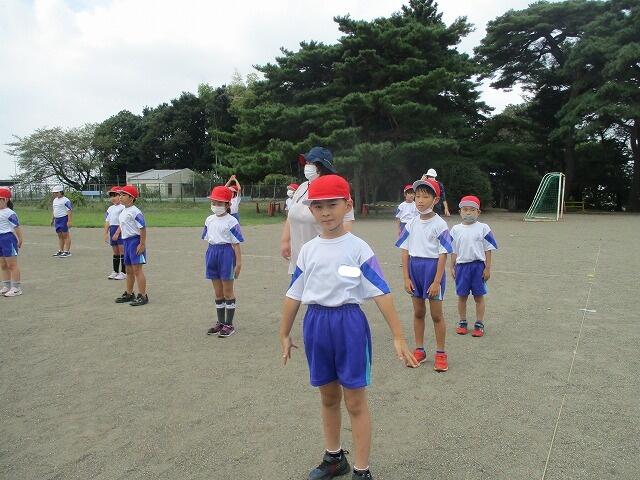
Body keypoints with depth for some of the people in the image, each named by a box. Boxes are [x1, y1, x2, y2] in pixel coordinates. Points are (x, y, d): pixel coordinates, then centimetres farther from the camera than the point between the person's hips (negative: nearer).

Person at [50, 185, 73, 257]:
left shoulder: (65, 200, -13)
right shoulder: (55, 200, 16)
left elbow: (70, 211, -17)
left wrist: (69, 221, -22)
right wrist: (52, 219, 24)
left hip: (64, 219, -9)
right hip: (57, 220, 9)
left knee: (66, 235, -4)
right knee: (60, 236, 11)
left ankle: (67, 252, -1)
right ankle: (60, 251, 16)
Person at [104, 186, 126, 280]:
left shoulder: (123, 207, -9)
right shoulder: (110, 208, 15)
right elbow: (107, 221, 16)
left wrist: (117, 233, -18)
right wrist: (106, 233, 10)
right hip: (112, 230, 7)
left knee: (122, 251, -4)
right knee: (115, 252, 13)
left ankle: (123, 272, 1)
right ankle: (115, 271, 20)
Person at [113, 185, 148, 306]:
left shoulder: (135, 212, -17)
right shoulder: (124, 211, 13)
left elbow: (143, 228, -20)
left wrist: (142, 244, -21)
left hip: (135, 241, -10)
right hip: (126, 241, 10)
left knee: (137, 269, -8)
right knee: (129, 270, 18)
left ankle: (143, 296, -3)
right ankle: (129, 294, 30)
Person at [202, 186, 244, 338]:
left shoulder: (231, 221, -10)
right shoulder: (209, 220, 9)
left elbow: (236, 244, -11)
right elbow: (208, 240, 15)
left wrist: (238, 263, -13)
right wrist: (208, 258, 14)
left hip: (226, 253, -6)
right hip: (212, 252, 6)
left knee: (228, 292, 3)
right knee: (218, 293, 15)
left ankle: (229, 324, 14)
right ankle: (220, 322, 27)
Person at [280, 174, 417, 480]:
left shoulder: (358, 248, -9)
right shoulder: (308, 250, 4)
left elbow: (382, 293, -12)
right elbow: (294, 295, 10)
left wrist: (398, 337, -14)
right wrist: (284, 334, 14)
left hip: (349, 323, -4)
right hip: (315, 324, 5)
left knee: (355, 402, 5)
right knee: (328, 398, 19)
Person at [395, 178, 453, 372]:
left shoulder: (440, 225, -11)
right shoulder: (411, 224, 2)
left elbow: (443, 254, -13)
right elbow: (405, 251, 4)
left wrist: (437, 282, -16)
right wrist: (406, 278, -1)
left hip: (433, 267, -5)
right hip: (414, 267, 5)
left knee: (436, 314, 5)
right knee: (418, 312, 14)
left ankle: (440, 354, 19)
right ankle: (419, 350, 27)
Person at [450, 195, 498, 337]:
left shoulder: (483, 228, -2)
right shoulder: (456, 229, 4)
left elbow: (488, 250, -1)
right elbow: (454, 251, 9)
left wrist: (487, 268, -4)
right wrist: (452, 267, 6)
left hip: (478, 265, -2)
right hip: (462, 265, 2)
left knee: (479, 296, 6)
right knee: (462, 296, 9)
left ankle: (479, 324, 16)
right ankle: (462, 323, 23)